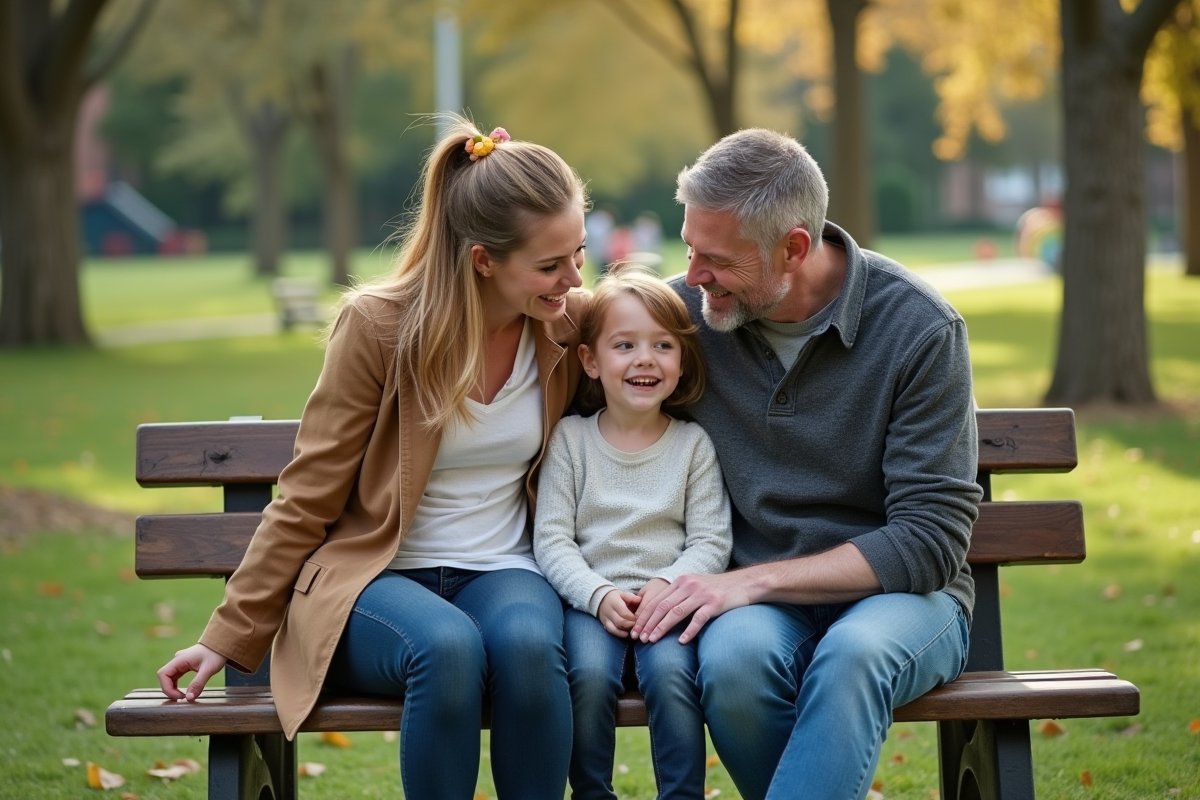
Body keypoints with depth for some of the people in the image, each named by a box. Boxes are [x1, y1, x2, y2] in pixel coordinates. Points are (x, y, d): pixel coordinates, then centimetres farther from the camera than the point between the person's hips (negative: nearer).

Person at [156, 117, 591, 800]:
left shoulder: (576, 323, 0)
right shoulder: (379, 326, -11)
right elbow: (307, 500, -4)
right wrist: (228, 638, -4)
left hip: (503, 572, 3)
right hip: (376, 576, -3)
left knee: (529, 642, -35)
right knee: (449, 646, -37)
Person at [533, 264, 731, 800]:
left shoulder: (693, 443, 8)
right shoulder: (570, 438, 6)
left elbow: (710, 542, 3)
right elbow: (552, 539, 1)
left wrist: (667, 585, -16)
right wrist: (599, 595, -15)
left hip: (668, 599, 0)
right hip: (591, 599, 0)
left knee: (670, 671, -30)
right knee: (591, 672, -29)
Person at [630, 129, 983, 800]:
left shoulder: (920, 328, -11)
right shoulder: (684, 309, 0)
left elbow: (930, 541, -13)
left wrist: (754, 579, -20)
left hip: (898, 594, -2)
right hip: (759, 602, 3)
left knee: (854, 653, -38)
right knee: (735, 657, -34)